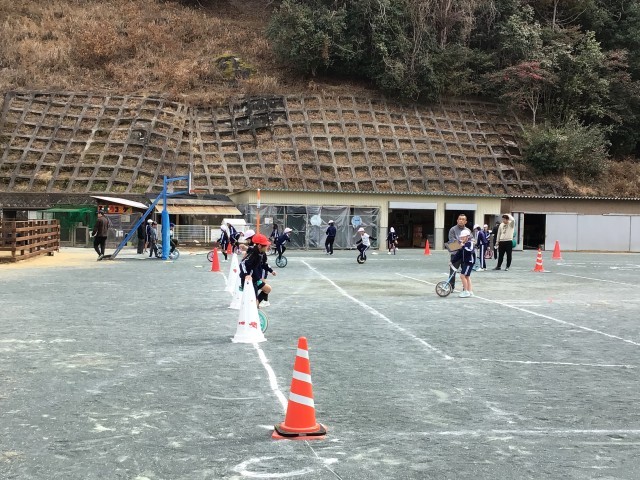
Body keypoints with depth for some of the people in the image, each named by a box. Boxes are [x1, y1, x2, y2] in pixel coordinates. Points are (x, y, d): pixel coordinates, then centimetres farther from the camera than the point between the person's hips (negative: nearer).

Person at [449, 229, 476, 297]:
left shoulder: (470, 243, -11)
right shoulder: (463, 245, 12)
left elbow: (470, 251, -30)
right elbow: (458, 254, 17)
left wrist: (463, 246, -29)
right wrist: (452, 261, 15)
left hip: (469, 262, -9)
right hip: (463, 262, 9)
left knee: (463, 276, -13)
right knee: (467, 276, 11)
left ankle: (466, 292, -7)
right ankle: (470, 292, 18)